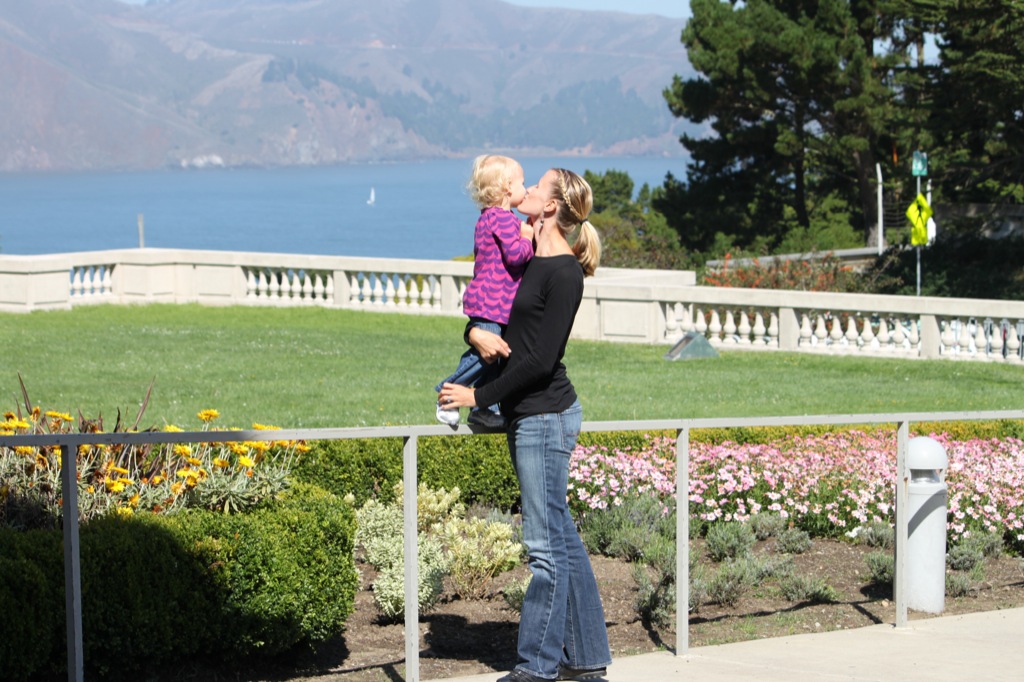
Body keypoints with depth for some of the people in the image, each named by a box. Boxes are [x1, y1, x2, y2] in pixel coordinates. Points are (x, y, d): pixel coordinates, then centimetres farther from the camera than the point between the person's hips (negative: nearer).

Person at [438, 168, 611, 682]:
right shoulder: (526, 259, 12)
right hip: (526, 414, 9)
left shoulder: (564, 273, -14)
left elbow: (540, 359, -17)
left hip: (546, 415, -9)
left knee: (546, 544, -4)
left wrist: (478, 397, -13)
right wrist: (476, 334, -2)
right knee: (561, 538, 12)